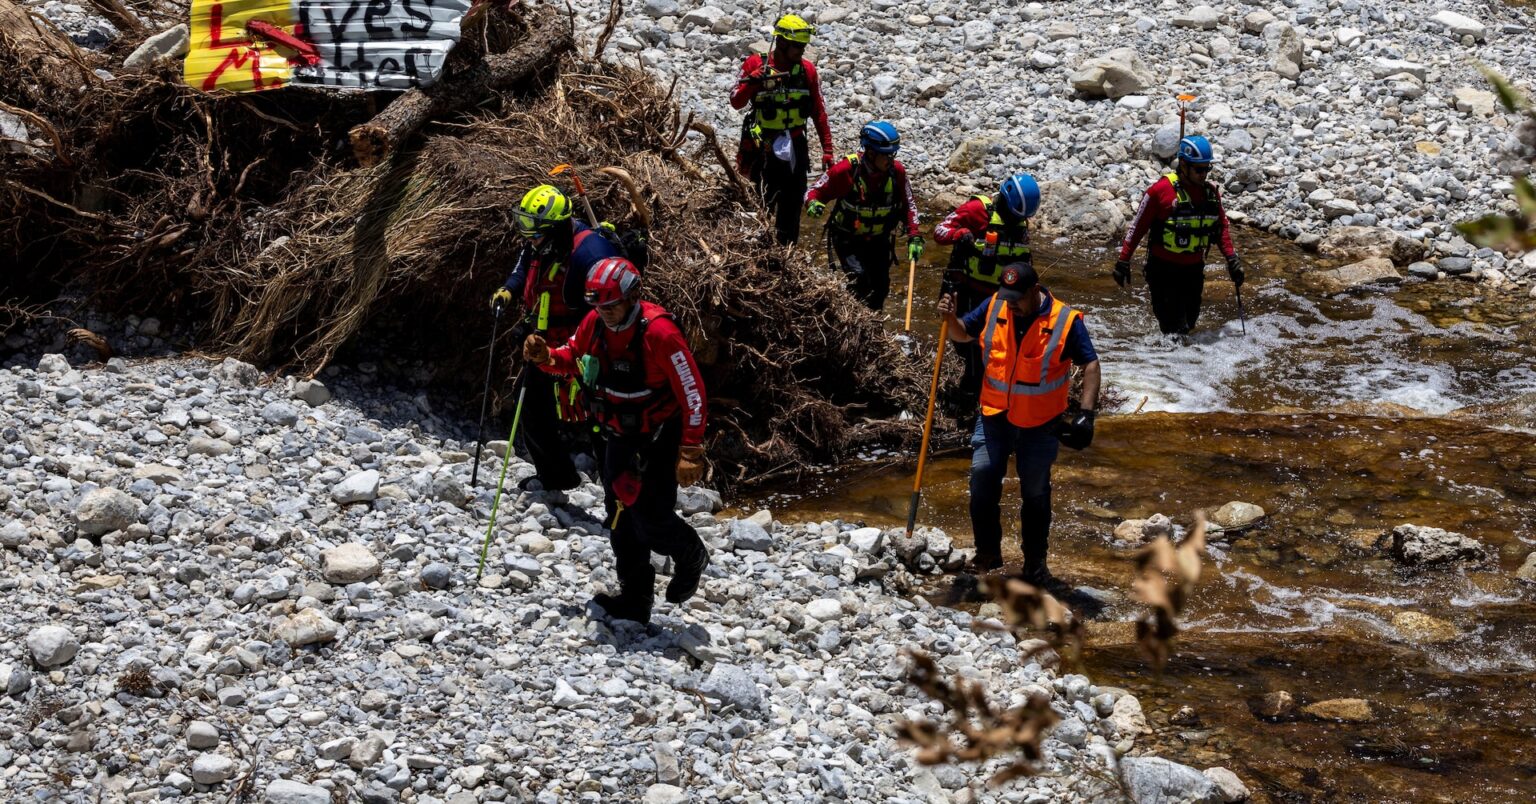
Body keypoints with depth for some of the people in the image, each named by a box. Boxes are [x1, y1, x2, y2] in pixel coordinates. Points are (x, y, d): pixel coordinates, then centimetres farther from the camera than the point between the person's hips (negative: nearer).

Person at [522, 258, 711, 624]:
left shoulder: (659, 332, -28)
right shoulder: (594, 323, -9)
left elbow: (693, 393, -23)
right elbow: (572, 357, 11)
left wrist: (690, 453, -23)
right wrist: (546, 357, -13)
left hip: (659, 438, -7)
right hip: (618, 435, 7)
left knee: (650, 520, -7)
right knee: (621, 517, 9)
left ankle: (690, 556, 25)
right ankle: (635, 600, 19)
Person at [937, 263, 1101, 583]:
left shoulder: (1065, 321, -16)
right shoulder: (994, 308, -6)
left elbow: (1090, 365, -10)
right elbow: (963, 334, 10)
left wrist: (1086, 413, -19)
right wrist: (949, 318, -13)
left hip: (1040, 425, -2)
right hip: (994, 418, 2)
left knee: (1036, 495, 9)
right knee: (982, 484, -4)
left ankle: (1035, 562, 24)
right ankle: (987, 555, 11)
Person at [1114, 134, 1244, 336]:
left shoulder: (1211, 192, 2)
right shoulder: (1161, 190, -14)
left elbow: (1221, 227, 13)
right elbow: (1138, 226, -8)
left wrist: (1231, 258, 3)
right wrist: (1123, 260, -7)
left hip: (1194, 269, 6)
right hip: (1163, 268, -6)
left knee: (1188, 323, 13)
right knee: (1175, 328, -11)